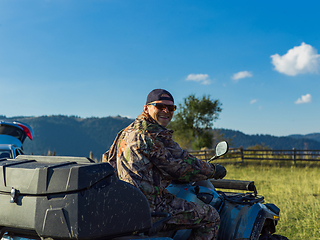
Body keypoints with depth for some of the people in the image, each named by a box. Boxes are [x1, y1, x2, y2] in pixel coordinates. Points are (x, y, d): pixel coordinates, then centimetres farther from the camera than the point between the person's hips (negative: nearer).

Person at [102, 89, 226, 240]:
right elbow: (183, 167, -15)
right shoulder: (153, 134, -16)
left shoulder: (128, 131, 15)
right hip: (151, 206, -11)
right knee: (211, 217, -5)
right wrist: (214, 170, 1)